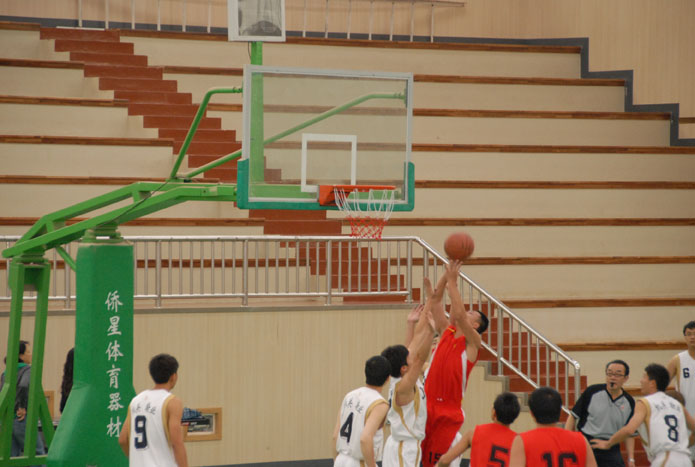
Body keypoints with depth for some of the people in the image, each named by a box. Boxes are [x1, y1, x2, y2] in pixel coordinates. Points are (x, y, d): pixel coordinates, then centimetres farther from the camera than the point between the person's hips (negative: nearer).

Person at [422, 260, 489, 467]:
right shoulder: (446, 331, 14)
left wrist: (453, 281, -15)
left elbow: (458, 314, -19)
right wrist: (447, 274, 0)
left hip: (448, 411, -5)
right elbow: (435, 299, 9)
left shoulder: (473, 341, -2)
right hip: (427, 405, 5)